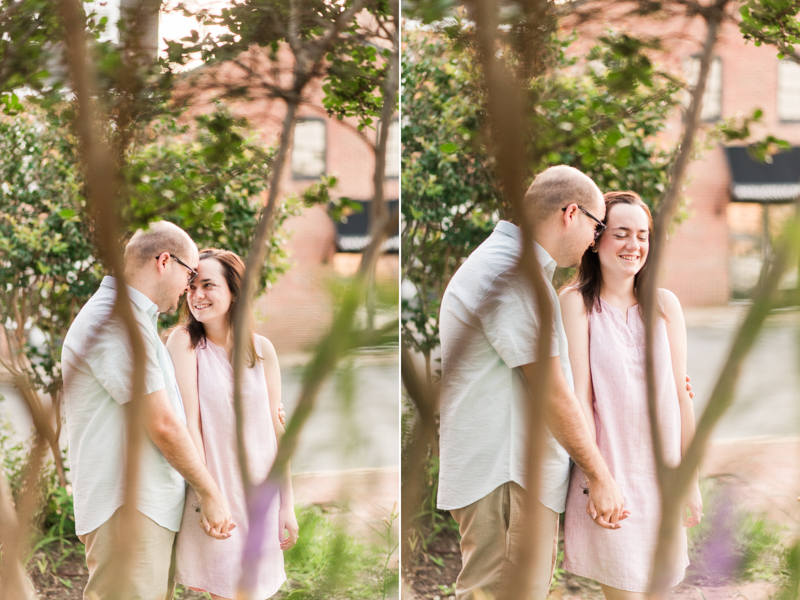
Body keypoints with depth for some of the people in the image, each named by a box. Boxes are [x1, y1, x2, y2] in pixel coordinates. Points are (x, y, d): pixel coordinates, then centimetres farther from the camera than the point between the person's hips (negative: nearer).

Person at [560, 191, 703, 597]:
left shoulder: (665, 304, 5)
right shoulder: (577, 301, -6)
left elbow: (681, 395, 6)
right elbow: (579, 394, -10)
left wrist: (691, 478, 6)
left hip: (660, 471, 4)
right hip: (608, 469, -4)